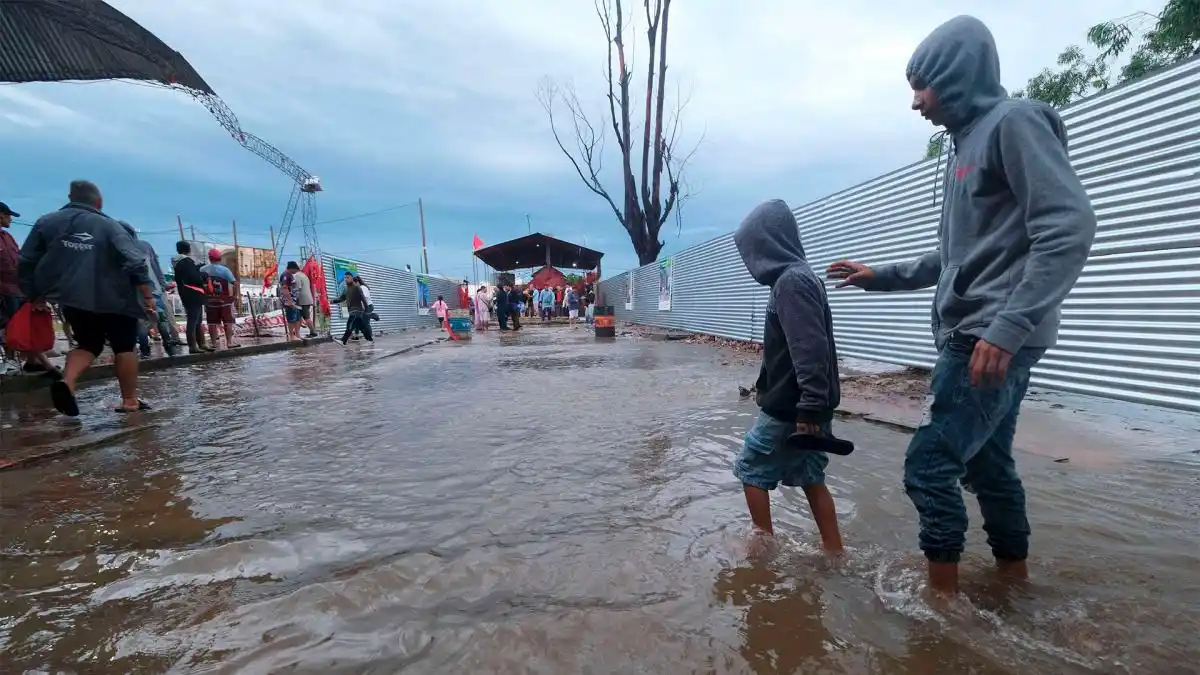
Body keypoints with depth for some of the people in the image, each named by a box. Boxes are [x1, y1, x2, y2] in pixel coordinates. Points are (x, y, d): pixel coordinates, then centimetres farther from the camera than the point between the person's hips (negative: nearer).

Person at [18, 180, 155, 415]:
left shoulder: (46, 222, 8)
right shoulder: (109, 226, -4)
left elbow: (26, 263, 9)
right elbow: (136, 263, -13)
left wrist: (34, 296, 19)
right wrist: (147, 296, -9)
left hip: (73, 299, 4)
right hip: (112, 299, -4)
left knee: (89, 344, 20)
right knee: (124, 347, 8)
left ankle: (67, 381, -8)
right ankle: (130, 401, 8)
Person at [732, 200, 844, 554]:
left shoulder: (790, 281, -18)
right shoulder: (799, 277, 12)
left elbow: (809, 351, -26)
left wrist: (808, 407, -26)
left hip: (789, 408, -9)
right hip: (805, 406, 9)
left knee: (751, 471, 8)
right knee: (810, 478, 15)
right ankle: (834, 552, 23)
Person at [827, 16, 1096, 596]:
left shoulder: (1014, 121, -6)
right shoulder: (969, 141, 21)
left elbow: (1070, 226, -18)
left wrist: (1008, 325, -26)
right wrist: (879, 277, 25)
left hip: (994, 340, -9)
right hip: (972, 337, 9)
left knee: (929, 464, -8)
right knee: (987, 464, 15)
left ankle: (944, 595, 6)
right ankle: (1014, 578, 29)